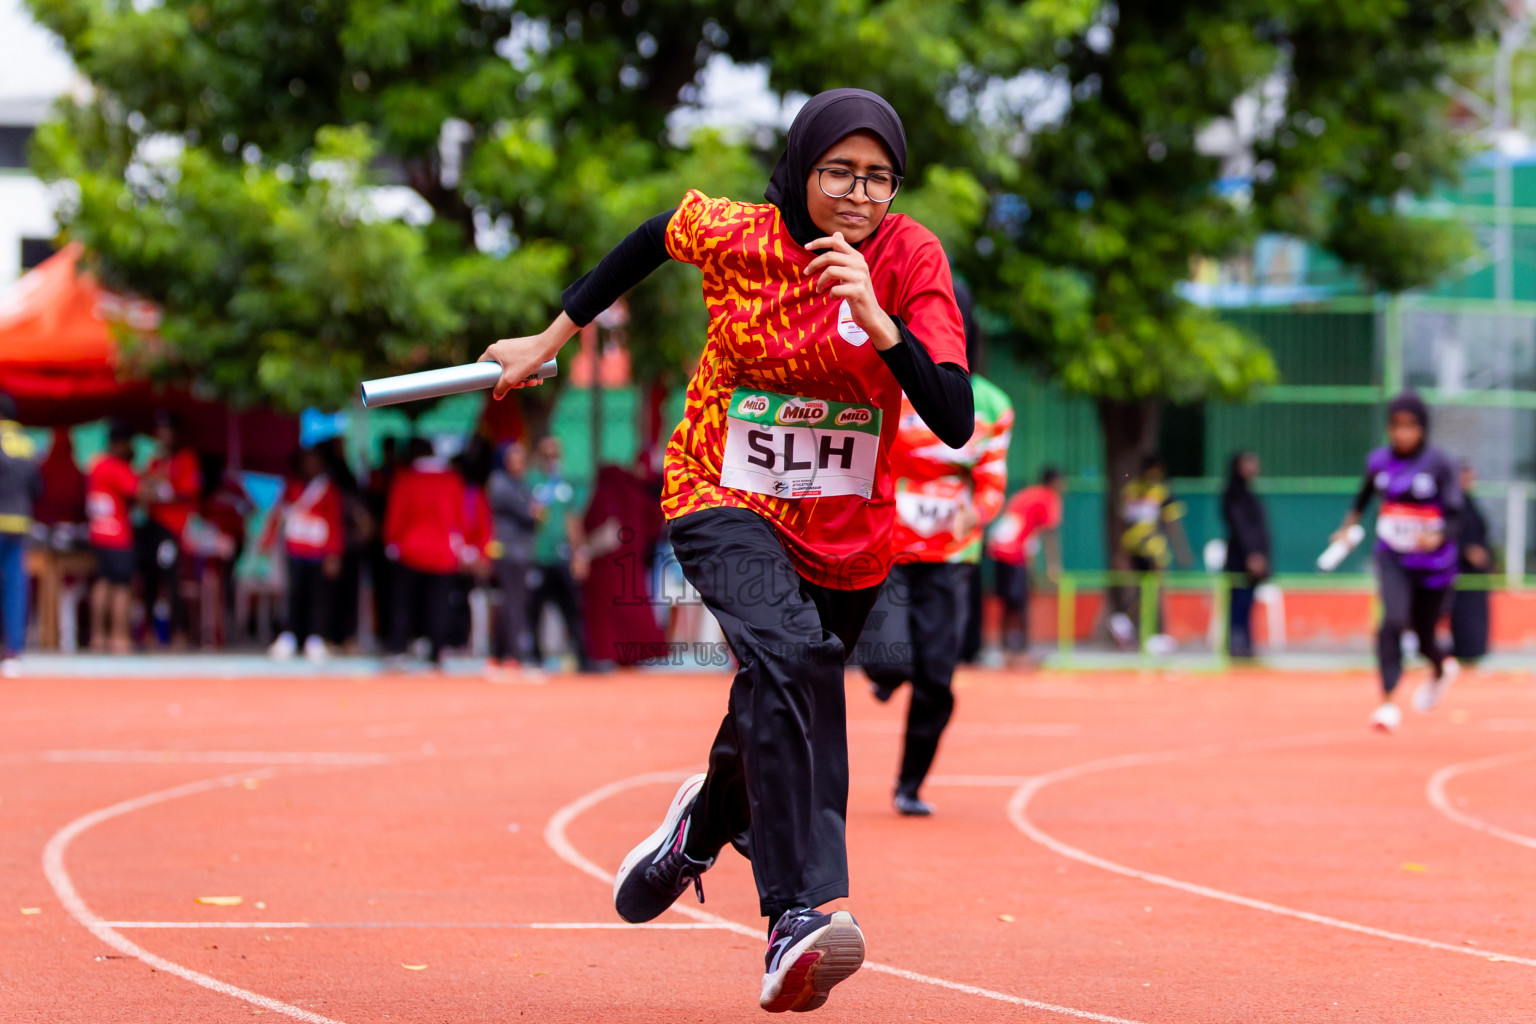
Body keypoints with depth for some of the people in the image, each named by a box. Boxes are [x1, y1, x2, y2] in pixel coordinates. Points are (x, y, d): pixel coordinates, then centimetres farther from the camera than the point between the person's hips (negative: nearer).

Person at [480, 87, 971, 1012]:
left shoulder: (910, 258, -14)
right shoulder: (732, 235, -12)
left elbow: (955, 423, -22)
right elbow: (657, 236, 13)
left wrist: (878, 320, -34)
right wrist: (554, 338, 16)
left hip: (848, 536, 3)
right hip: (726, 504, -3)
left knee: (783, 713, 15)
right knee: (786, 655, -31)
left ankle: (704, 824, 53)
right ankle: (798, 918, -40)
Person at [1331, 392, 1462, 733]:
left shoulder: (1439, 464, -11)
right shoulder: (1378, 461, -1)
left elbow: (1455, 513, -13)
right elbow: (1364, 496, 19)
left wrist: (1437, 538, -32)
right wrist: (1348, 526, 4)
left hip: (1433, 563, -1)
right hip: (1393, 560, 1)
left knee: (1424, 636, 12)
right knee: (1393, 621, -24)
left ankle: (1441, 669, 50)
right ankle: (1388, 702, -21)